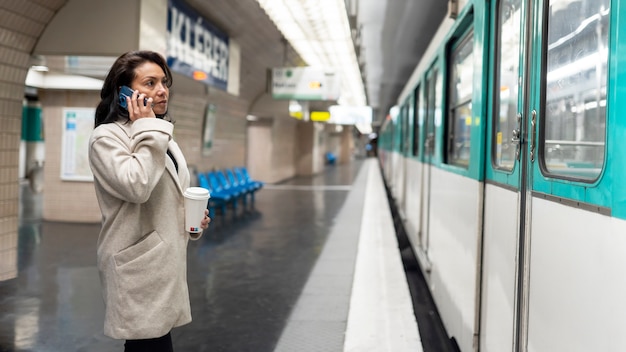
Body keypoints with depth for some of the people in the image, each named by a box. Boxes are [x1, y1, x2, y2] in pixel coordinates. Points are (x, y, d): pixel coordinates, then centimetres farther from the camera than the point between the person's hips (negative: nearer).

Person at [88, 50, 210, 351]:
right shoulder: (106, 137, -10)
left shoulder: (162, 139, 16)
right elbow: (136, 187, -26)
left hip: (165, 263, 8)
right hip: (139, 269, -8)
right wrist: (147, 130, -17)